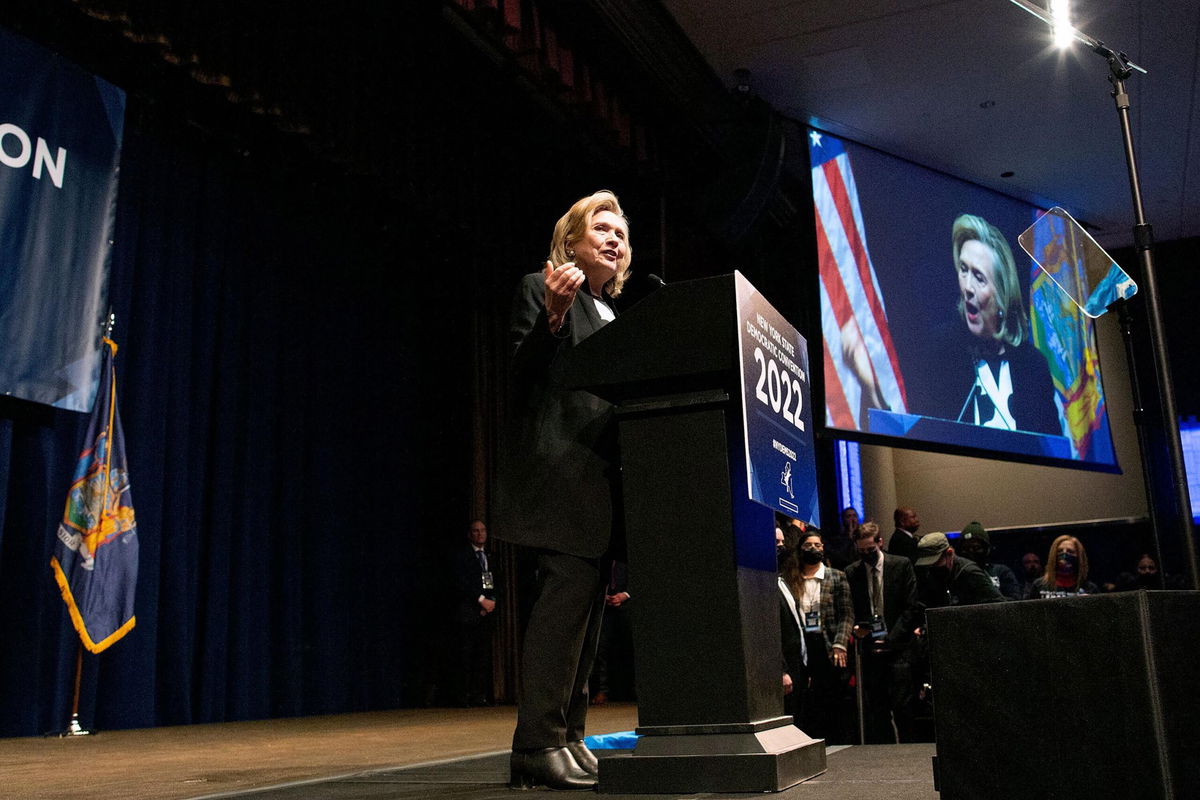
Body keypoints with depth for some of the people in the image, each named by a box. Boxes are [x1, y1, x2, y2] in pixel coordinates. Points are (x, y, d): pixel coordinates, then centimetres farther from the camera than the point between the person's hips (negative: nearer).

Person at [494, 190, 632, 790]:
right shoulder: (540, 289, 4)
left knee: (585, 604, 7)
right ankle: (538, 746, -10)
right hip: (559, 468, -8)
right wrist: (552, 315, -21)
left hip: (602, 477, 8)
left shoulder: (616, 313, 25)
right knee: (568, 591, -15)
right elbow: (522, 378, -8)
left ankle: (567, 740, 13)